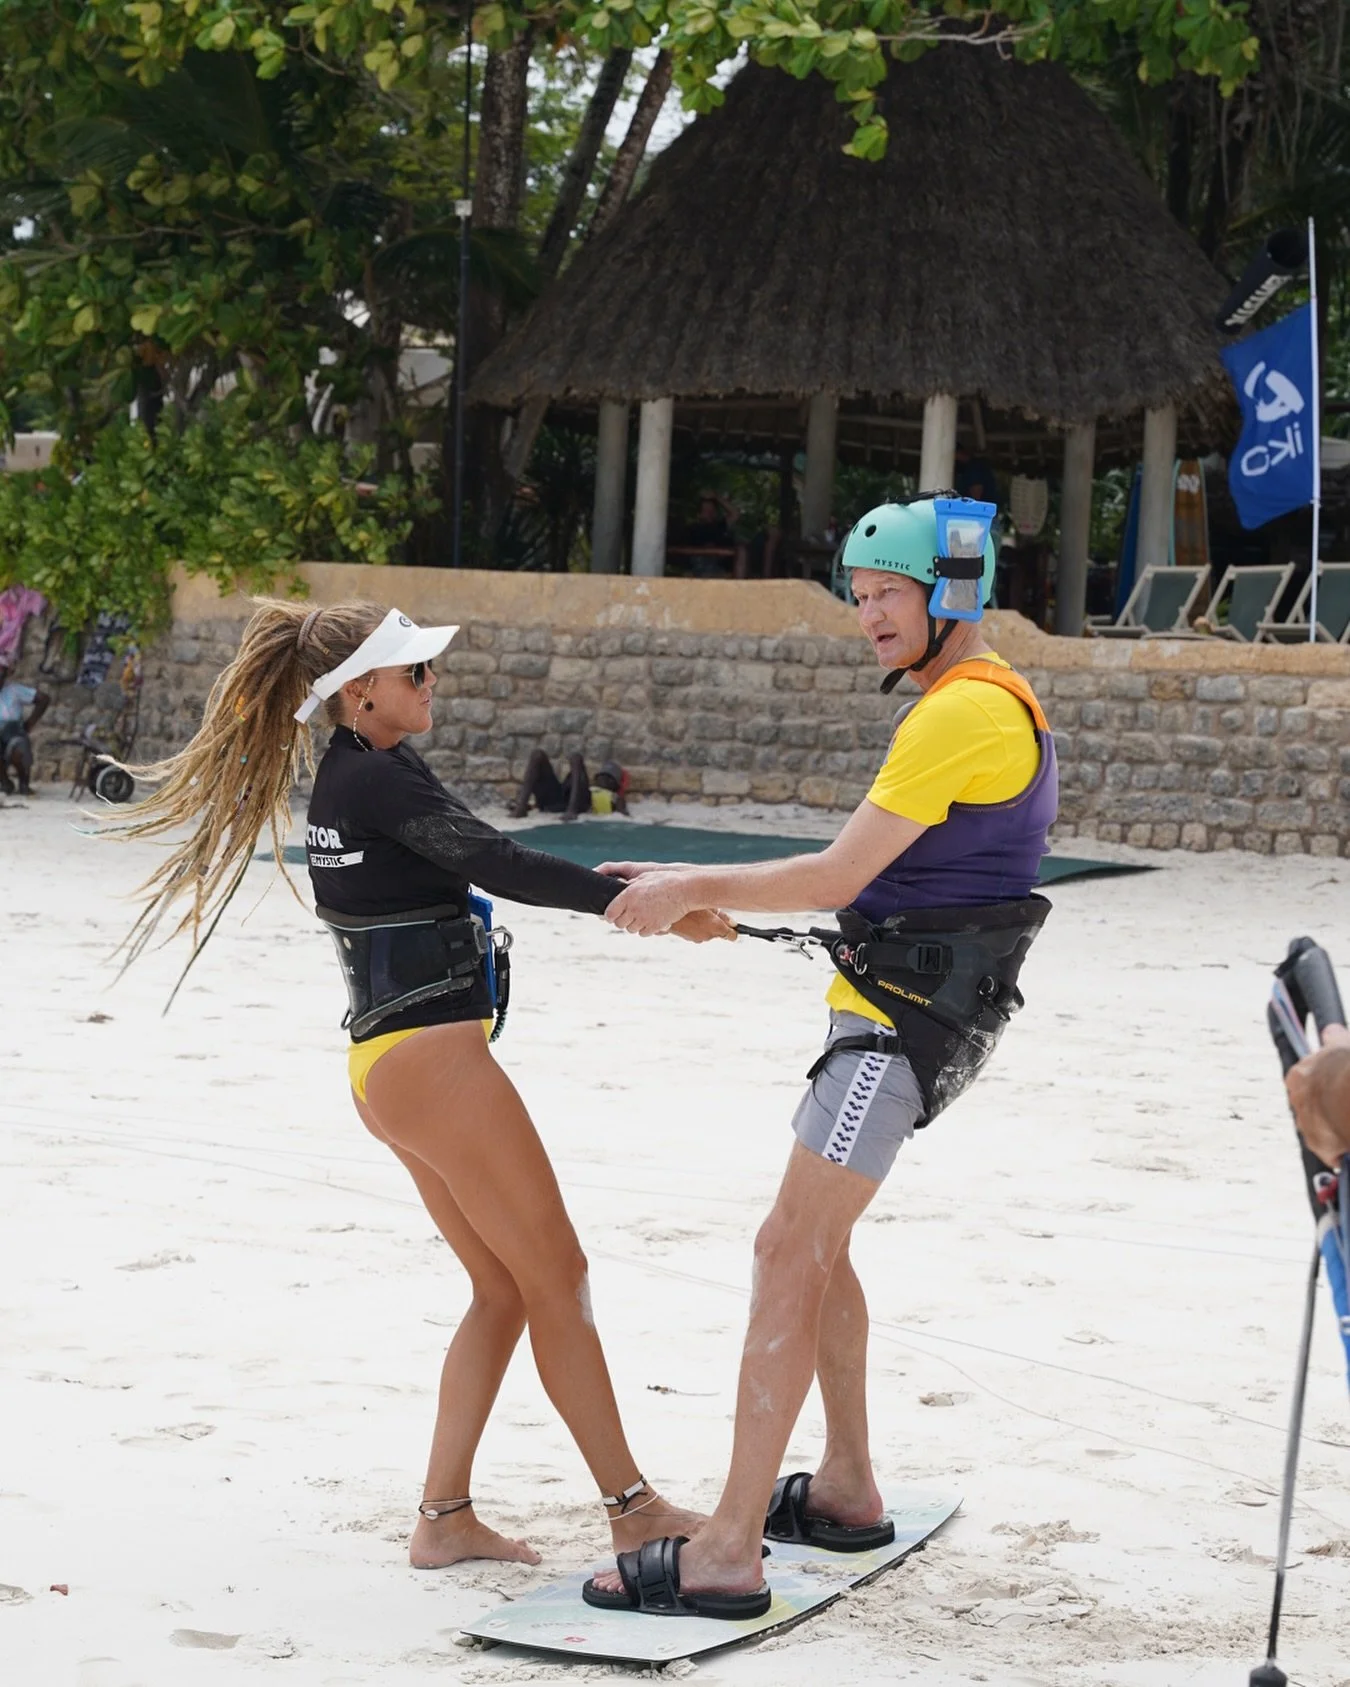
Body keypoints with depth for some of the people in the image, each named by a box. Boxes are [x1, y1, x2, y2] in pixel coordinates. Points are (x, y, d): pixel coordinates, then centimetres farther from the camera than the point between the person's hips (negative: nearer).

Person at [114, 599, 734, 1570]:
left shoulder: (346, 776, 14)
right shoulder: (382, 779, -15)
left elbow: (465, 862, 18)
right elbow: (499, 865, -24)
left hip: (387, 1061, 10)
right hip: (432, 1054, -10)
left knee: (503, 1287, 14)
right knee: (555, 1275, -3)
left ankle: (446, 1515, 14)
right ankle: (633, 1508, 3)